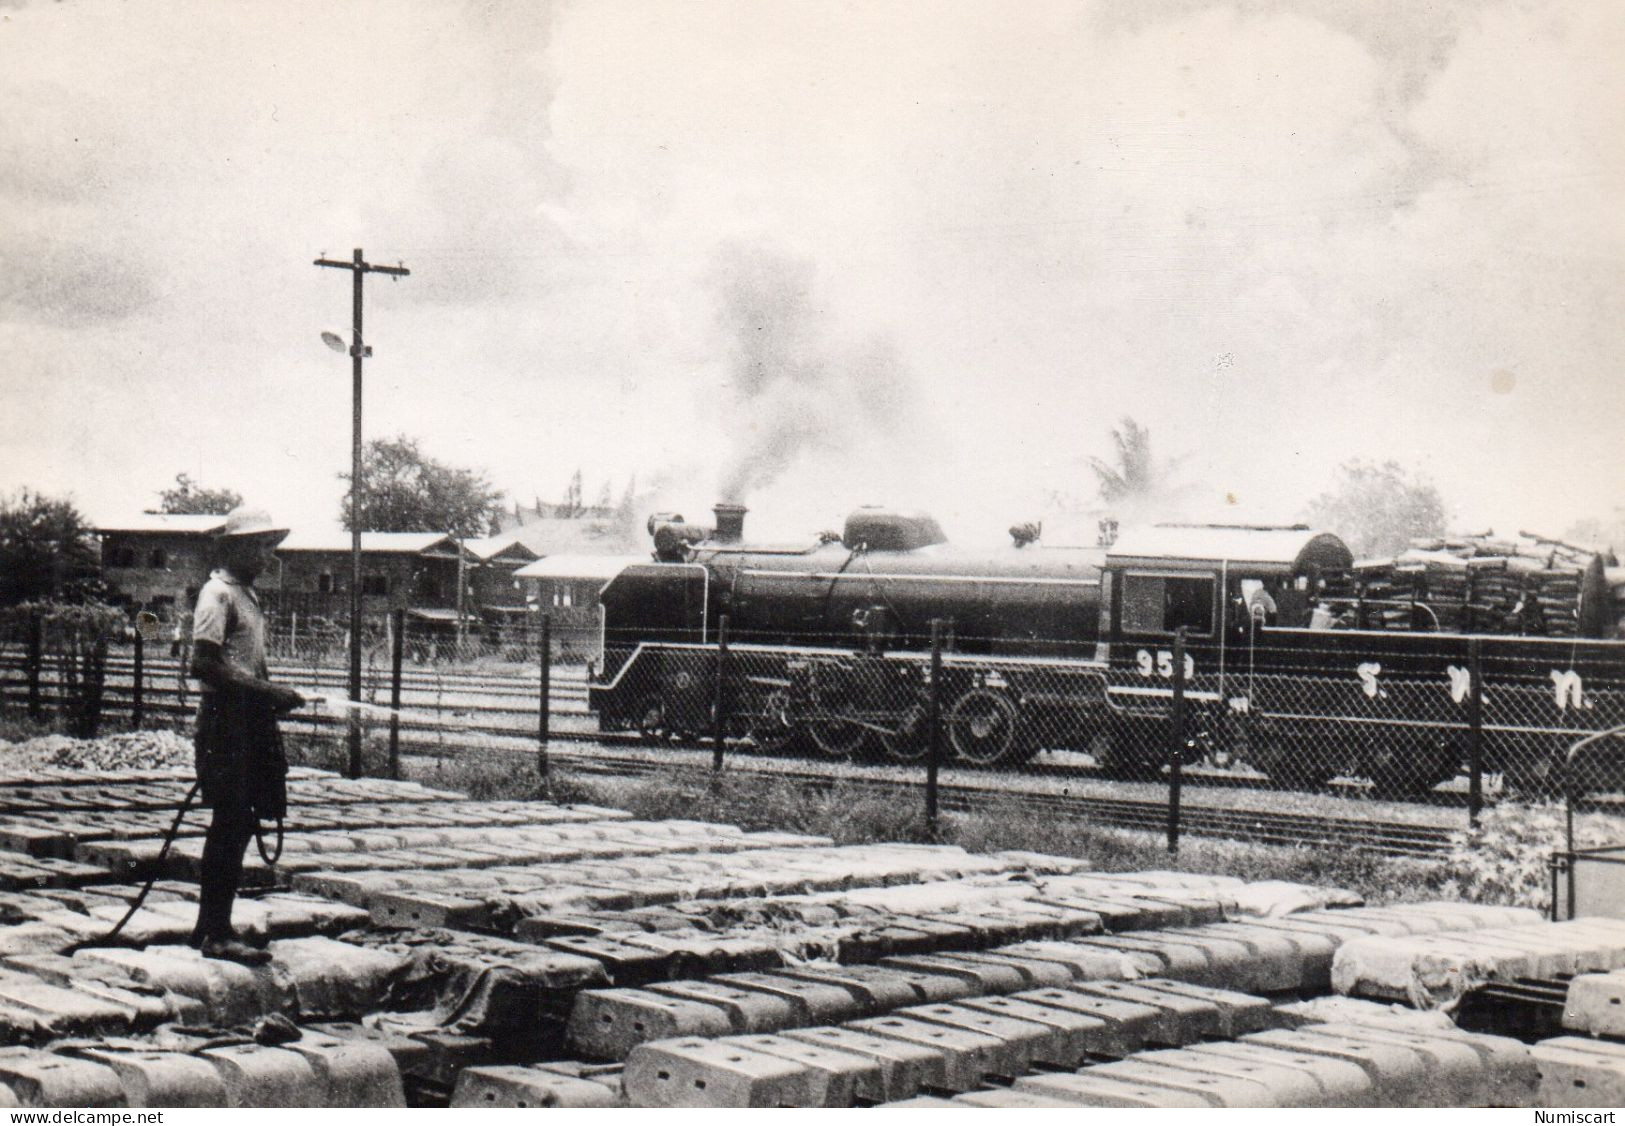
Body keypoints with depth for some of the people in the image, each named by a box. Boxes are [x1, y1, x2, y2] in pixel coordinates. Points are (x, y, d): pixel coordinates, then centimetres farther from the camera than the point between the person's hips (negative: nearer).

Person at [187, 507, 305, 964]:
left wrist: (275, 695, 10)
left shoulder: (246, 595, 19)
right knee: (230, 822, -8)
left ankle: (210, 926, 19)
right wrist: (265, 690, -20)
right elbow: (203, 665, -20)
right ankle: (217, 934, -4)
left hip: (251, 718, 9)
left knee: (242, 822, 11)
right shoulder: (218, 594, -10)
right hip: (226, 716, -9)